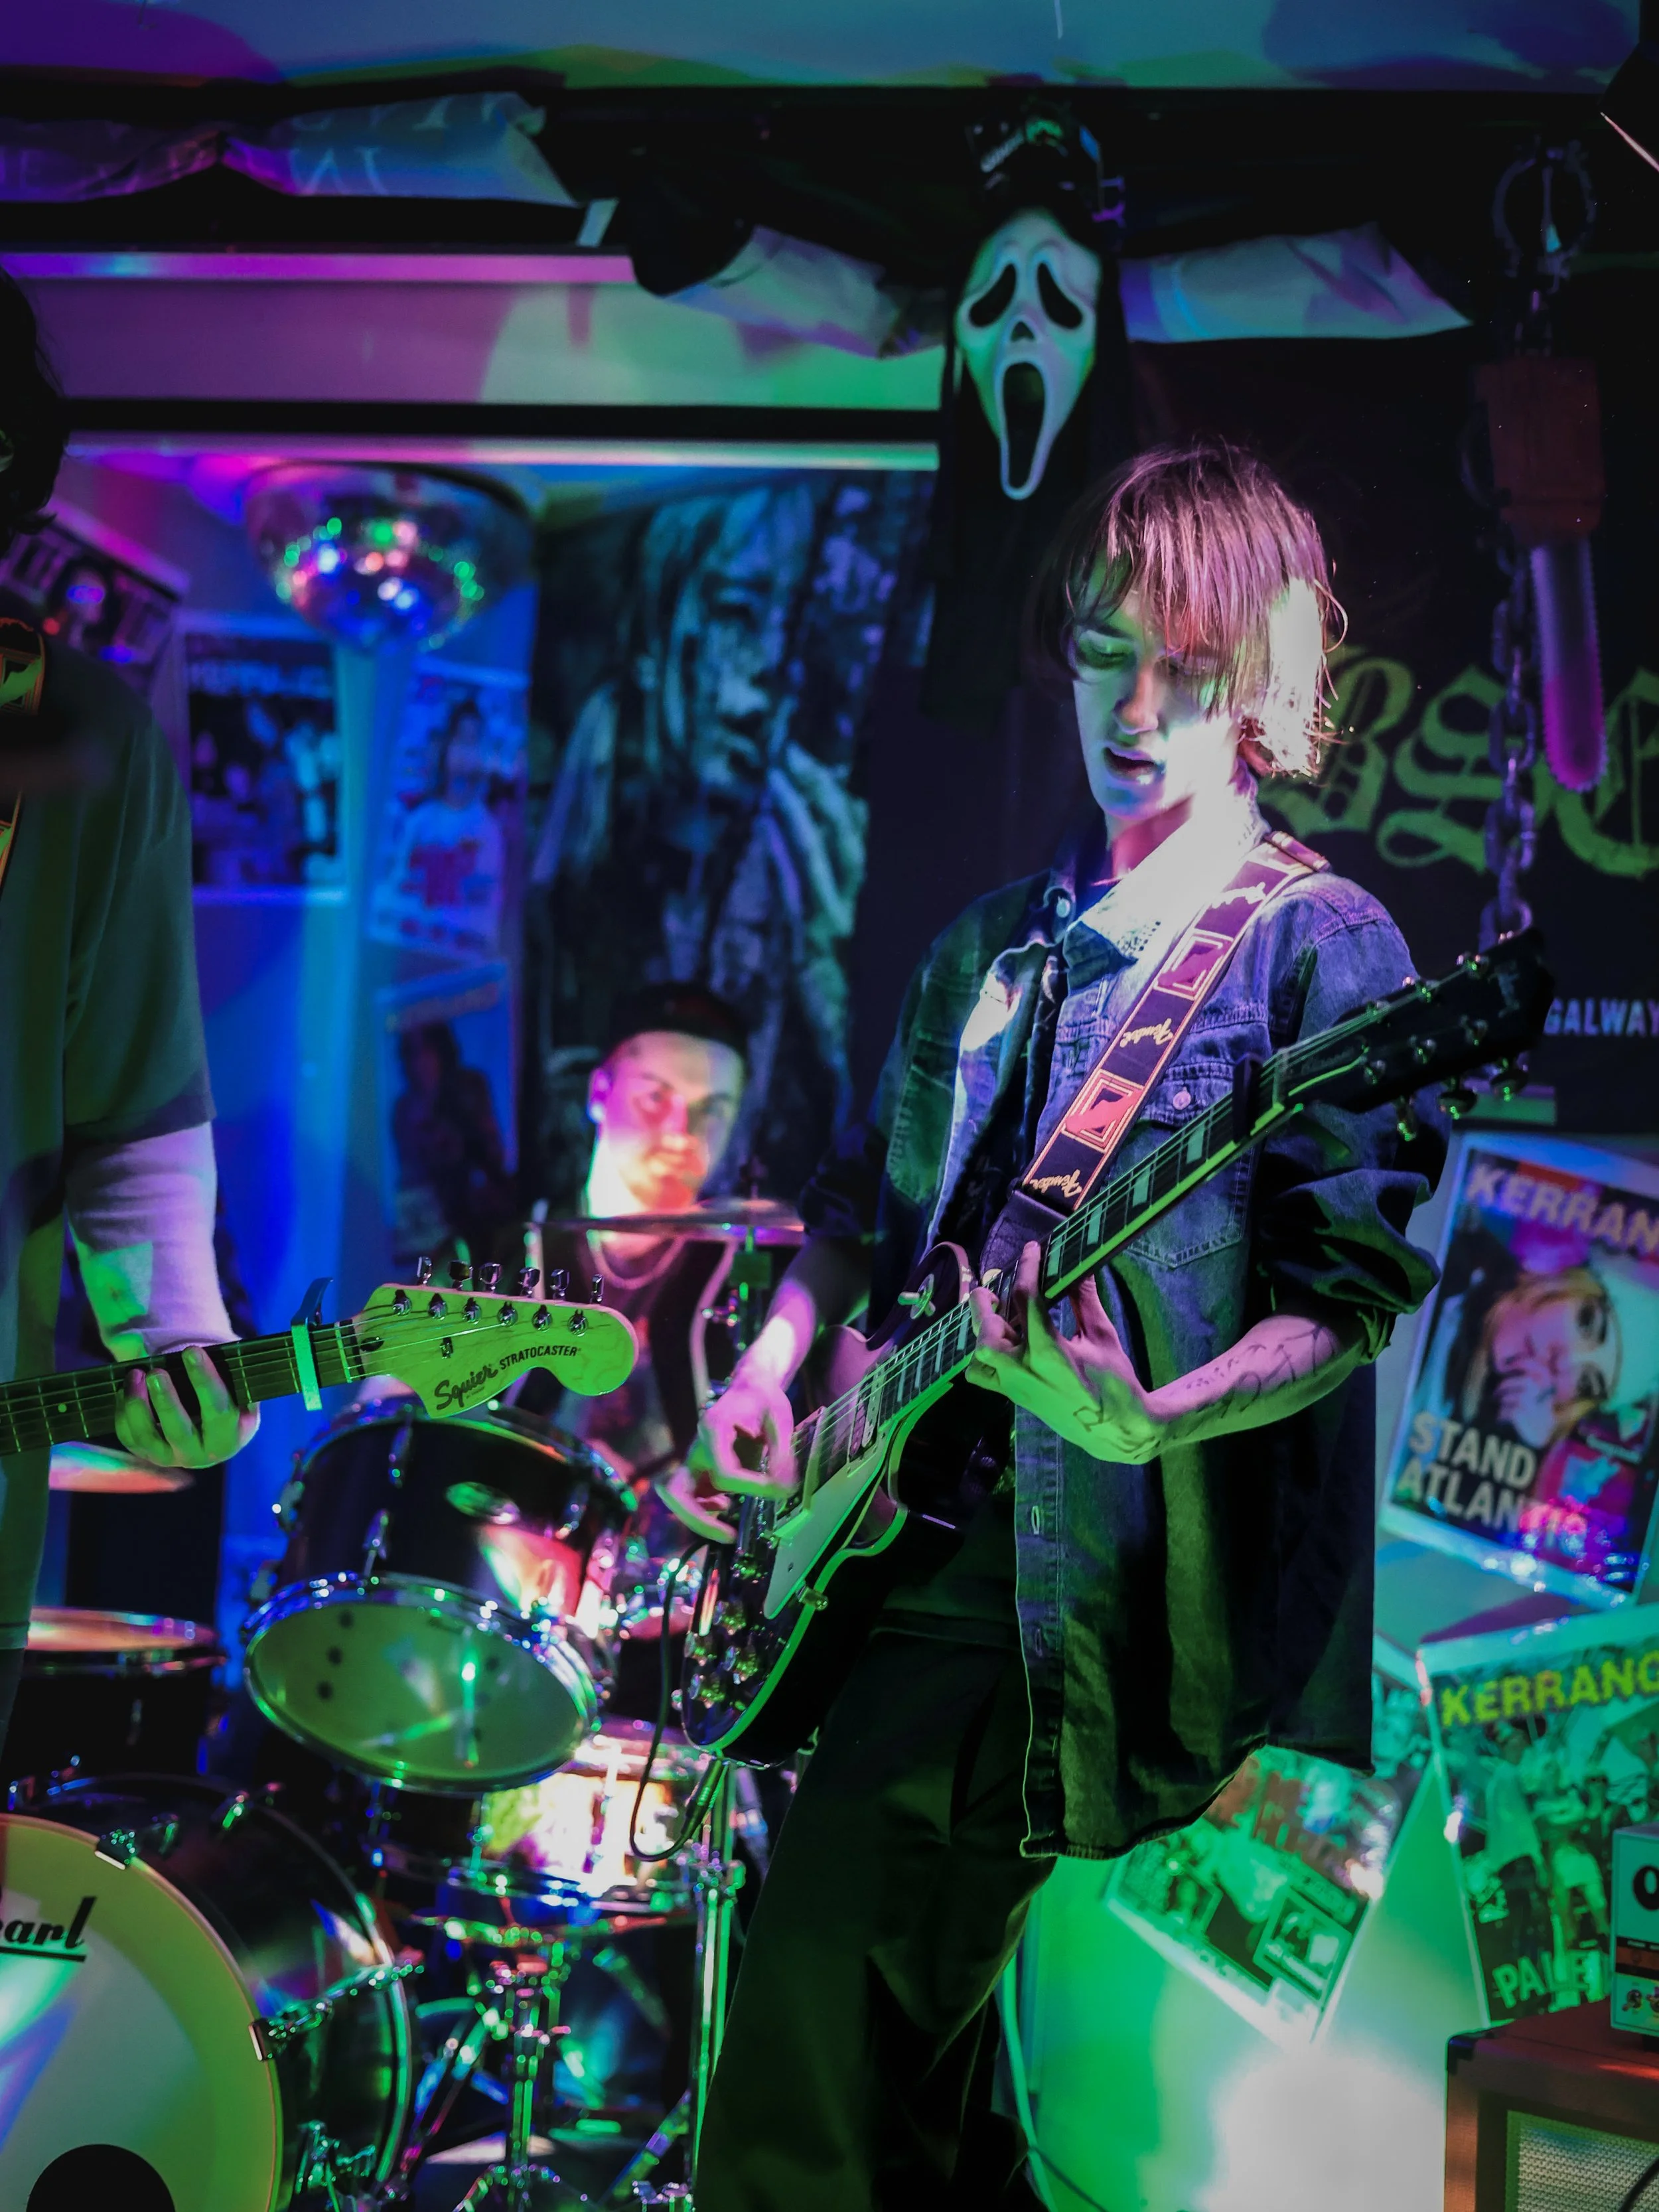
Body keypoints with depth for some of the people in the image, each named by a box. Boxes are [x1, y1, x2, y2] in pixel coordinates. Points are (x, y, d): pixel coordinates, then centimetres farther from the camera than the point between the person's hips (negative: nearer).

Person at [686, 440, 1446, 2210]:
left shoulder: (1319, 944, -5)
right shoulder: (995, 944, 16)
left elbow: (1357, 1285, -13)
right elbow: (871, 1194, 27)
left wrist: (1159, 1417, -29)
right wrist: (772, 1370, 11)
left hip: (1167, 1606, -6)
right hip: (945, 1550, 6)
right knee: (806, 2033, 6)